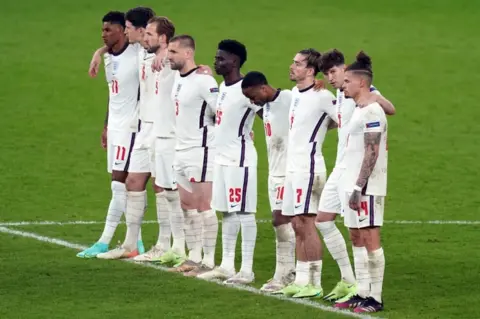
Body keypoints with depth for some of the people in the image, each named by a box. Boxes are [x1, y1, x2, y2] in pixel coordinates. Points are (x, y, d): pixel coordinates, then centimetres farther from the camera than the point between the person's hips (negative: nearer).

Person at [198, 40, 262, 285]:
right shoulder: (223, 87, 13)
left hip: (240, 159, -9)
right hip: (222, 157, 9)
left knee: (243, 212, -5)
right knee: (226, 211, 12)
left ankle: (247, 269, -3)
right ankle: (226, 265, 19)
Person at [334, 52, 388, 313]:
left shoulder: (372, 112, -14)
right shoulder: (358, 111, 15)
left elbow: (372, 153, -19)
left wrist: (359, 188, -22)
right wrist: (352, 187, 17)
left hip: (367, 188, -10)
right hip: (353, 185, 10)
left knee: (369, 238, -7)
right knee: (356, 238, 11)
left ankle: (375, 298, -4)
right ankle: (362, 293, 17)